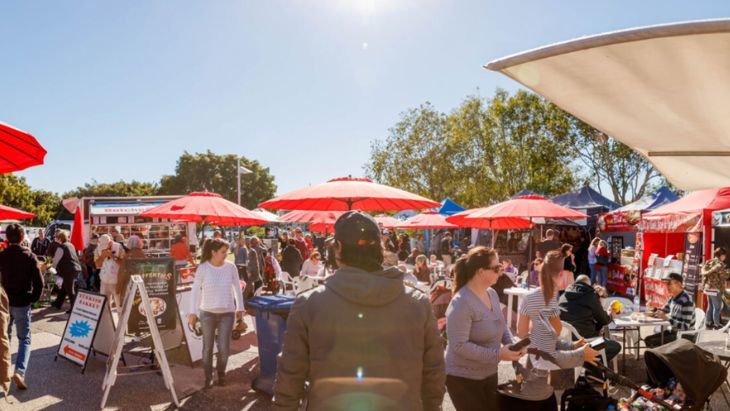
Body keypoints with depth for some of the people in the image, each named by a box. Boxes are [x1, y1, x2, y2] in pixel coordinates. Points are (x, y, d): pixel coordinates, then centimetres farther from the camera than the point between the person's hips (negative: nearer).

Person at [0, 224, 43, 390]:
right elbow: (39, 282, -13)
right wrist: (33, 299, 1)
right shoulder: (29, 256, -9)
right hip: (22, 303, -2)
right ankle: (19, 371, -13)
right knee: (24, 339, 4)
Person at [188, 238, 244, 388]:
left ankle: (221, 373, 26)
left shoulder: (231, 266, -5)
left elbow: (237, 287, 6)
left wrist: (240, 308, 8)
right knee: (208, 347, 9)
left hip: (227, 313, 1)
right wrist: (193, 312, -4)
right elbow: (195, 290, -3)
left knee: (224, 347, 0)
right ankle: (208, 376, 28)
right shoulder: (203, 268, -10)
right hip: (207, 313, -1)